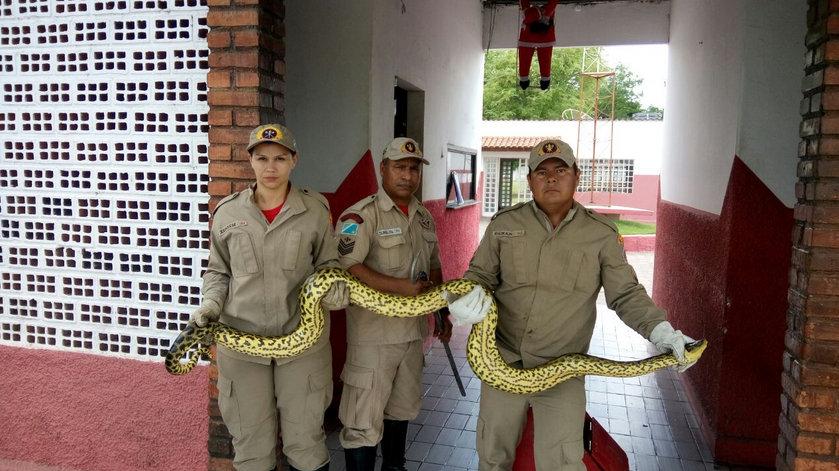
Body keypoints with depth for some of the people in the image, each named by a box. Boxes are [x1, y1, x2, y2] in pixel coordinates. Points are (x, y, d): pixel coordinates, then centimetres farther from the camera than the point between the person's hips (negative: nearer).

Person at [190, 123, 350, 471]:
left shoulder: (315, 210, -1)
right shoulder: (228, 212, 2)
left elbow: (328, 263, 9)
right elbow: (218, 272, 11)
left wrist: (334, 287, -12)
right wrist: (211, 304, -7)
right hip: (241, 338, 1)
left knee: (305, 440, 10)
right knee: (251, 443, 13)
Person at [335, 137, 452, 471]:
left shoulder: (424, 217, 11)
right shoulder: (361, 215, -13)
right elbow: (344, 266, -24)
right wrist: (399, 286, -26)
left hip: (414, 331, 8)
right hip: (373, 334, -7)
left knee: (402, 409, 22)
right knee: (364, 421, -1)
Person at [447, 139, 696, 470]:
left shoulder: (601, 234, -3)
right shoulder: (504, 224, 1)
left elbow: (626, 294, 0)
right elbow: (480, 274, 7)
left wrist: (660, 330, -16)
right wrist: (469, 297, -15)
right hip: (502, 364, 2)